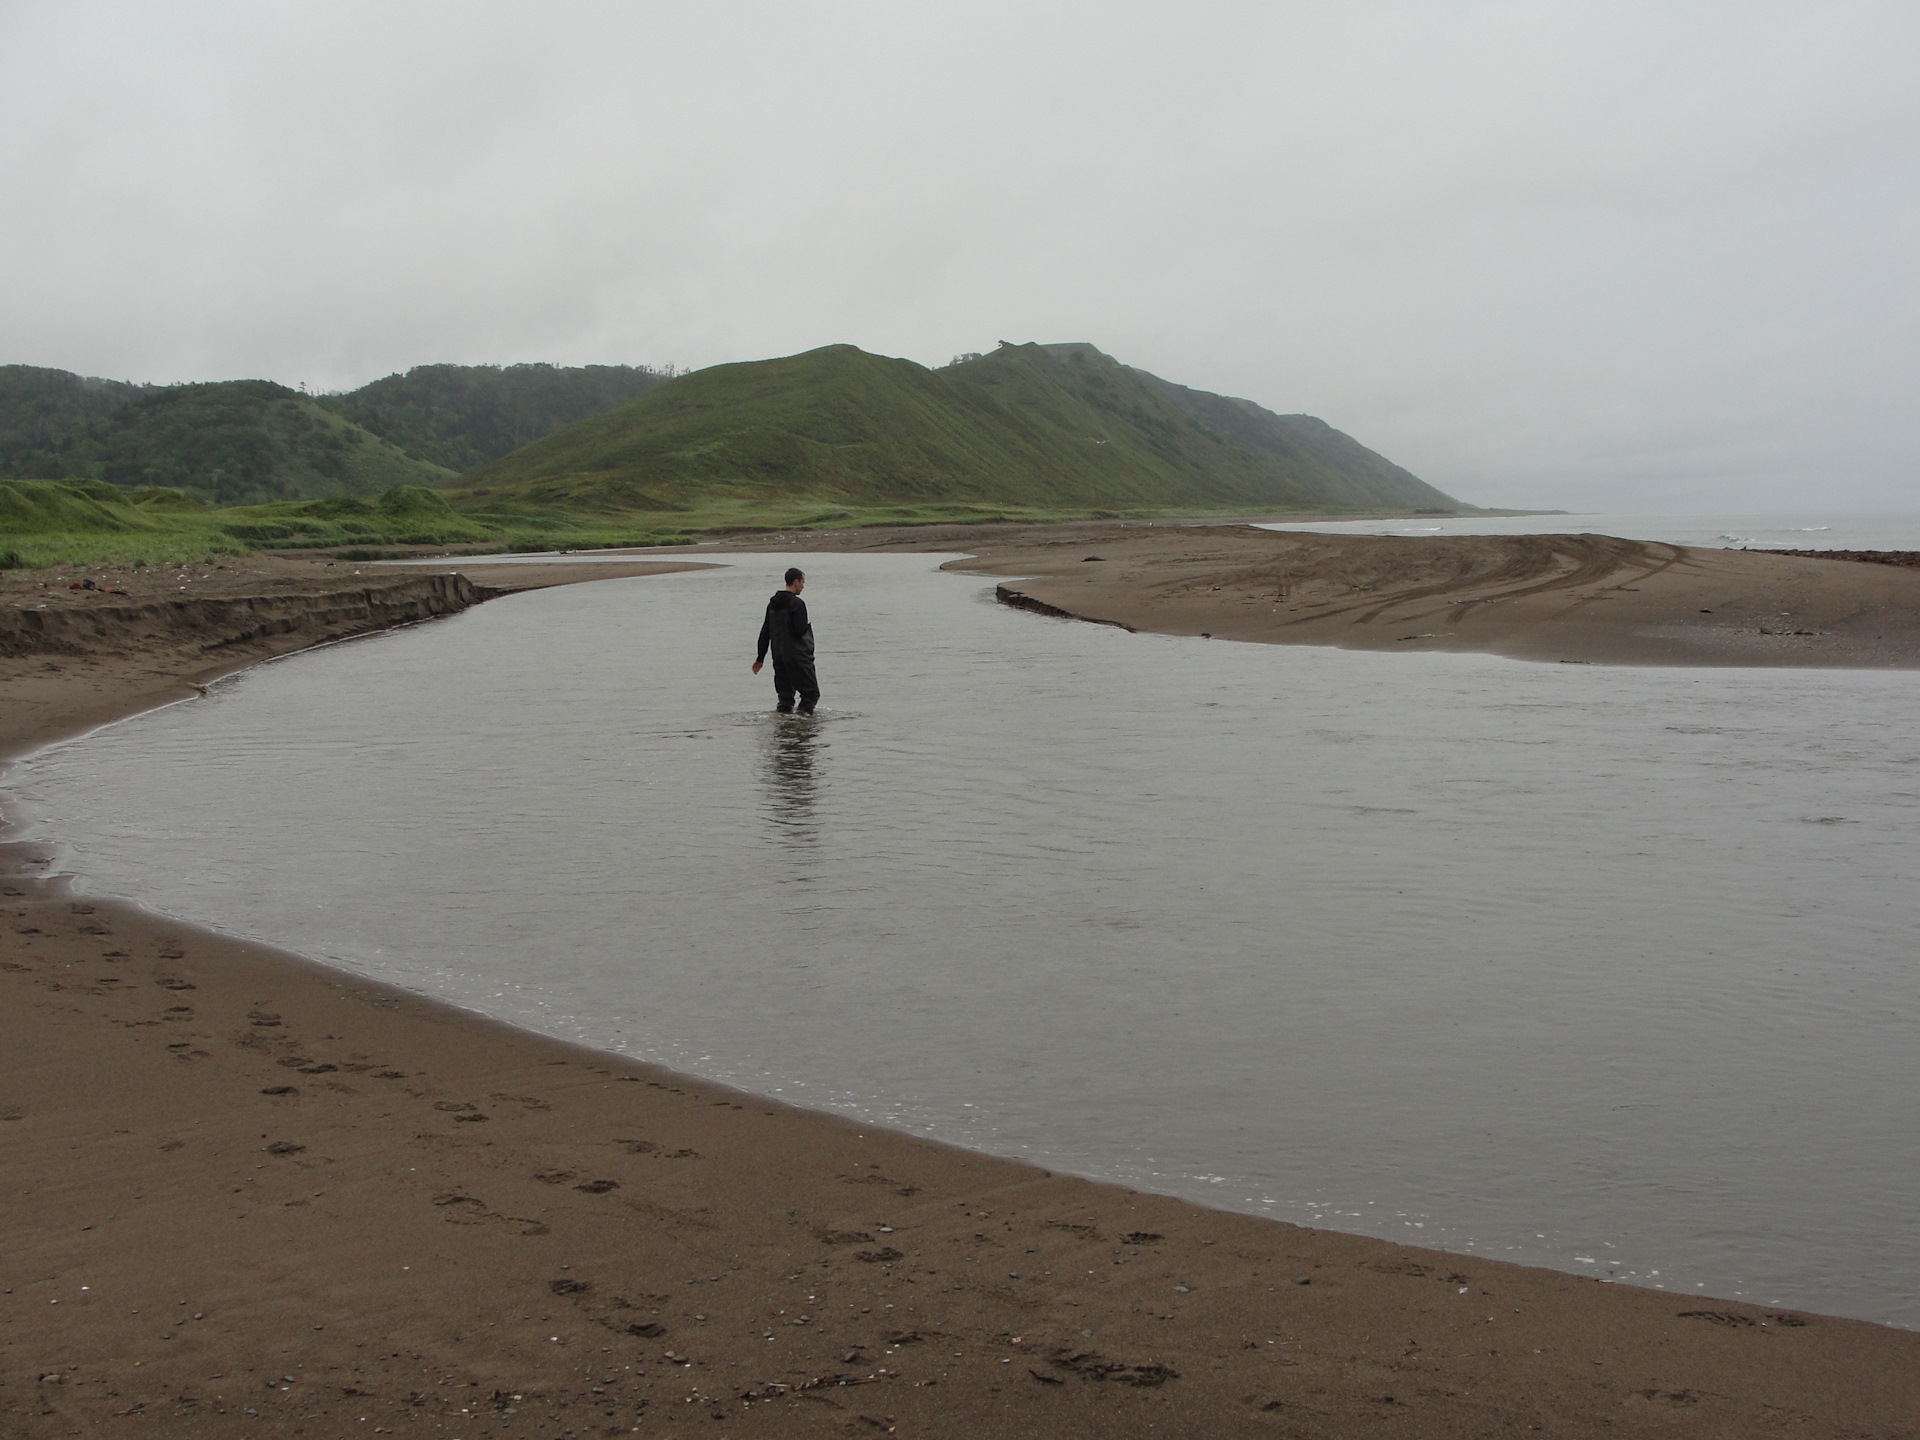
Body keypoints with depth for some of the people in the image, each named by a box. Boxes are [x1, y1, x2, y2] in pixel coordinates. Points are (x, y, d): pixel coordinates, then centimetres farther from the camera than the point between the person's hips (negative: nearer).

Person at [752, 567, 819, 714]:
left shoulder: (772, 604, 12)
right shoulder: (797, 603, -12)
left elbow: (765, 633, 13)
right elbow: (799, 631, -19)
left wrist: (760, 658, 17)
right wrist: (809, 624, 4)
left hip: (778, 656, 7)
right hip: (797, 657, -7)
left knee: (785, 695, 13)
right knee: (811, 693, 0)